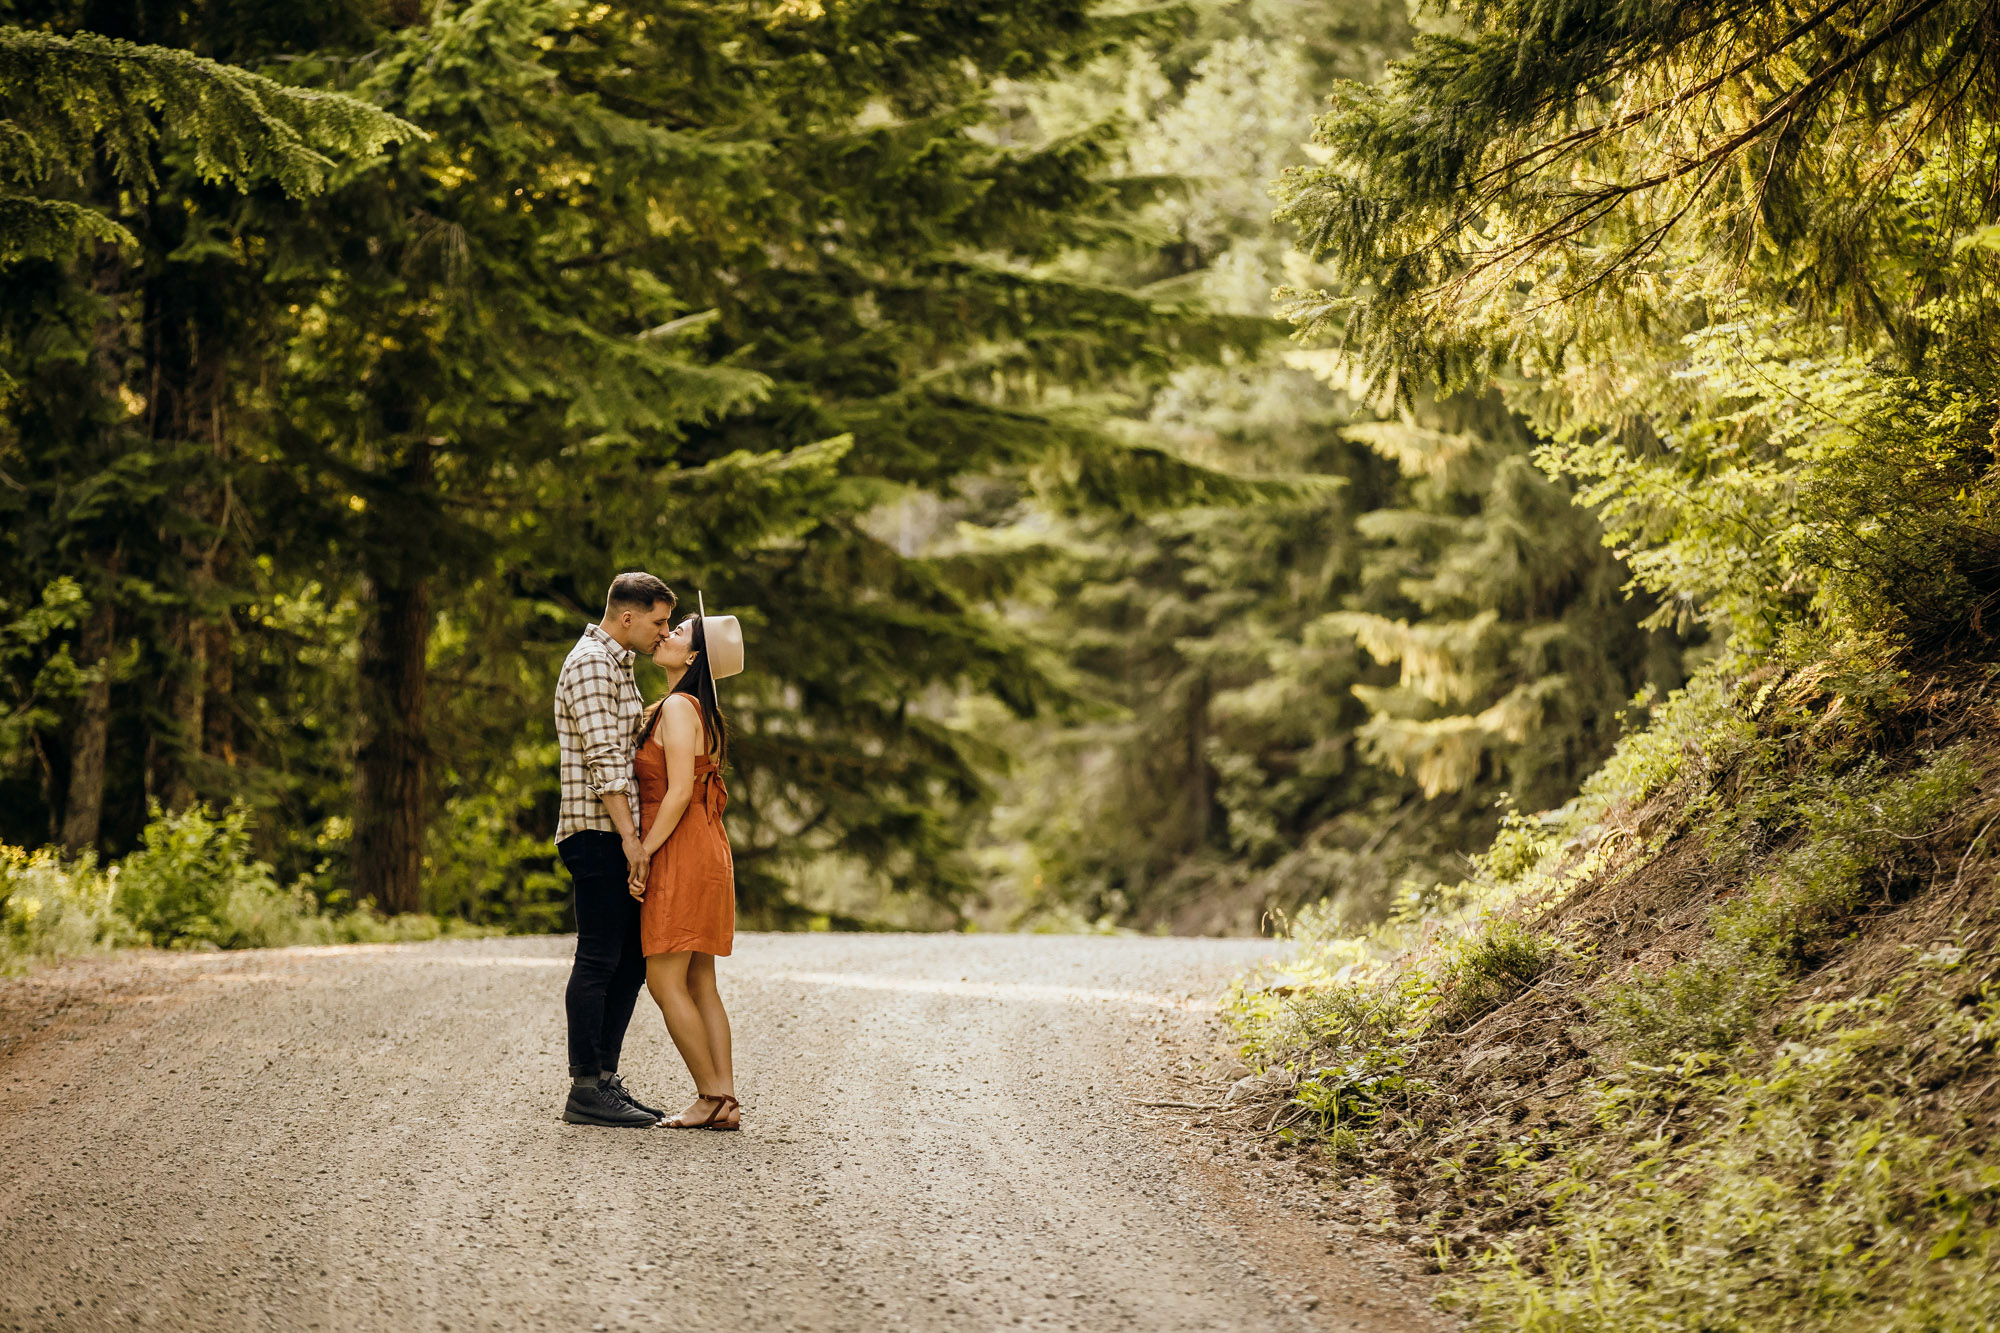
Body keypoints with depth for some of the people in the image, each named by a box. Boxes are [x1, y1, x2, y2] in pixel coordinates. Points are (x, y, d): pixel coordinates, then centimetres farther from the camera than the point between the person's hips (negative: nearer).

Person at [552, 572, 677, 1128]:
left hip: (619, 836, 10)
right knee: (598, 960, -8)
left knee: (631, 958, 10)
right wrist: (629, 836, -21)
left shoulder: (617, 664, 21)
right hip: (598, 832, -10)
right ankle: (585, 1090, -5)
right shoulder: (590, 663, -11)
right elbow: (603, 759, -18)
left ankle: (606, 1079, 15)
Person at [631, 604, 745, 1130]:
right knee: (699, 985, 8)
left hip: (680, 852, -10)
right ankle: (726, 1101, 6)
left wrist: (643, 854, -17)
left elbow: (679, 792, -19)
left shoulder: (678, 708, -12)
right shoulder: (699, 712, 17)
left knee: (665, 983, -6)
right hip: (708, 851, 10)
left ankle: (712, 1097, -5)